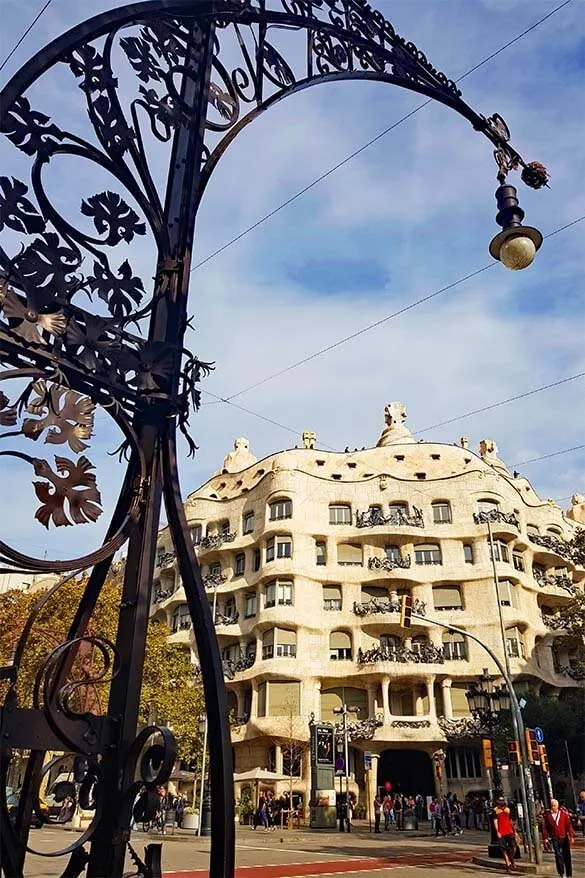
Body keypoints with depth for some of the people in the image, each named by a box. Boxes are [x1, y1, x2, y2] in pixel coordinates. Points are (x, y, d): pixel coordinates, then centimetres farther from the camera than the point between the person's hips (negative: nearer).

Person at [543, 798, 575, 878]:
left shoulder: (564, 813, -2)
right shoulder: (547, 815, -2)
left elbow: (569, 825, -2)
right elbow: (545, 827, 2)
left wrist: (571, 836, -7)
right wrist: (546, 837, 0)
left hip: (564, 838, 0)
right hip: (555, 839, 0)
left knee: (567, 856, 7)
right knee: (558, 856, -2)